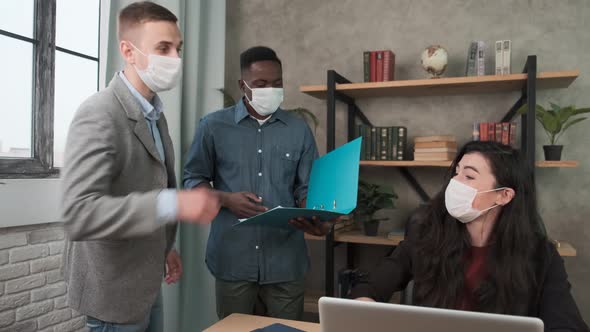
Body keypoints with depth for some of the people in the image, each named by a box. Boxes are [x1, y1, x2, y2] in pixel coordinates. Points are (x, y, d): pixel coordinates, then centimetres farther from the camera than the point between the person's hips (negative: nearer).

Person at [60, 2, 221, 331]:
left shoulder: (155, 112, 6)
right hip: (113, 290, -8)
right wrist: (174, 204, -39)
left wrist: (164, 247, 13)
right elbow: (79, 214, -32)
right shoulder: (99, 114, -23)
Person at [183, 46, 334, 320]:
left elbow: (307, 189, 4)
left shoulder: (299, 129, 4)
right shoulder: (213, 126, 0)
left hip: (286, 259, 1)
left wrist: (315, 220, -17)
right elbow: (193, 180, 5)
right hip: (232, 259, -1)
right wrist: (227, 199, -14)